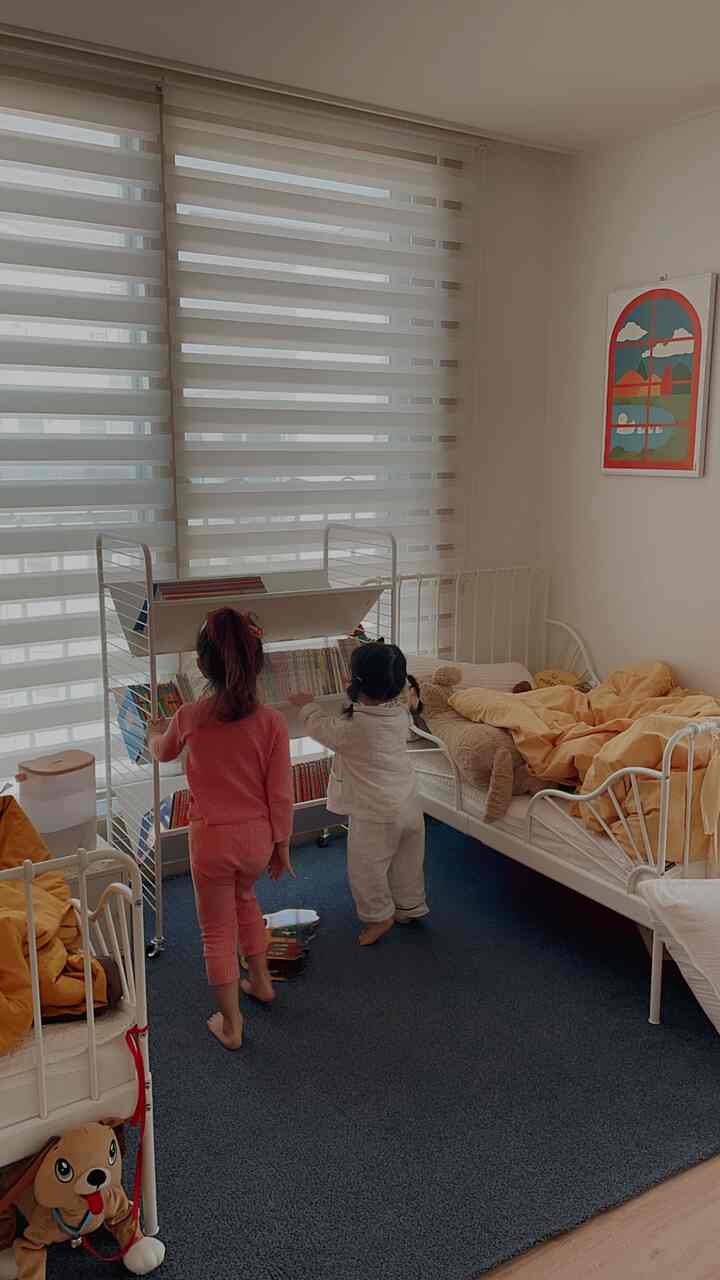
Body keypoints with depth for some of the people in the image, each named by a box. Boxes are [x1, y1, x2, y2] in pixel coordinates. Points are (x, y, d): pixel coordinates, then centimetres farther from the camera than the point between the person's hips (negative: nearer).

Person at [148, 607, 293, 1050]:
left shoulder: (189, 717, -15)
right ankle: (261, 981, 46)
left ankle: (231, 1025, 29)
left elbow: (164, 752, 9)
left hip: (211, 838, -2)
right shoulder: (273, 722, -17)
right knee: (245, 897, 33)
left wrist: (155, 735, 32)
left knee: (218, 931, 16)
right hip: (258, 836, 2)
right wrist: (282, 845, 5)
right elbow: (281, 795, -10)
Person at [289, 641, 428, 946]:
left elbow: (320, 727, -5)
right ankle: (409, 908, 41)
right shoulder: (401, 713, -9)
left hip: (375, 815, -7)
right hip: (409, 806, 7)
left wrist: (306, 704, 13)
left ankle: (379, 916, 28)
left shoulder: (351, 728, -26)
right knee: (407, 864, 24)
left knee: (365, 867, 14)